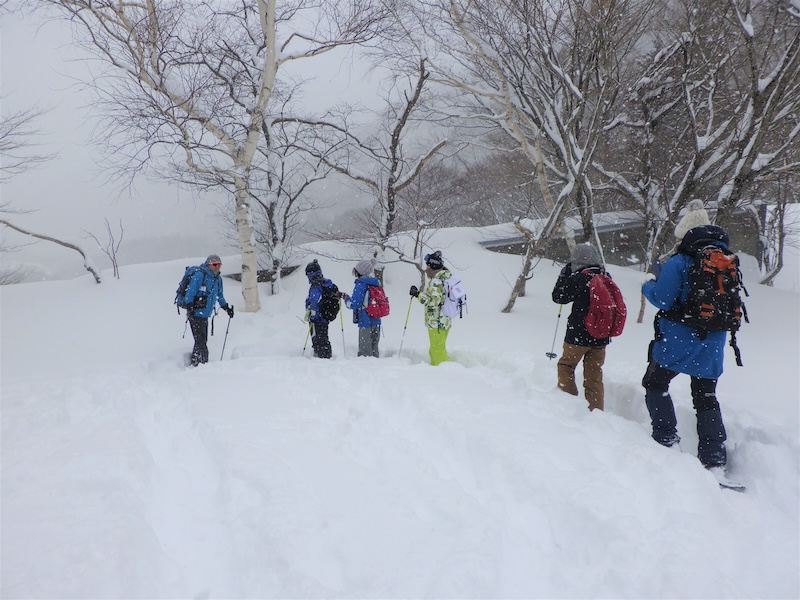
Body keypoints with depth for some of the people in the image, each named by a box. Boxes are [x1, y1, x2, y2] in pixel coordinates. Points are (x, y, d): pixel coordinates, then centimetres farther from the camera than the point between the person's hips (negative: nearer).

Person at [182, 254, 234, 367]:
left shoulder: (218, 279, 13)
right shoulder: (199, 275, -12)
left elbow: (219, 296, 29)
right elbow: (190, 293, -15)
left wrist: (226, 307, 28)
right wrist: (190, 307, -23)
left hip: (205, 315, 8)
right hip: (196, 314, -8)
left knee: (203, 341, 11)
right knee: (201, 340, -12)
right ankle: (195, 363, -7)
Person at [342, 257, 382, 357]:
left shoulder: (361, 284, -14)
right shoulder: (375, 283, 8)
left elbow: (354, 304, -14)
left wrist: (345, 297, -1)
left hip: (366, 322, -8)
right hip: (376, 321, 8)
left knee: (365, 350, 0)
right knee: (374, 348, 17)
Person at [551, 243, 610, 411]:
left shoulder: (578, 278, -17)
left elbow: (558, 297, -8)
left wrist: (565, 272, -2)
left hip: (579, 335, -5)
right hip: (601, 336, 5)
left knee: (565, 366, 17)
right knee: (594, 375, 12)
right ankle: (596, 409, 13)